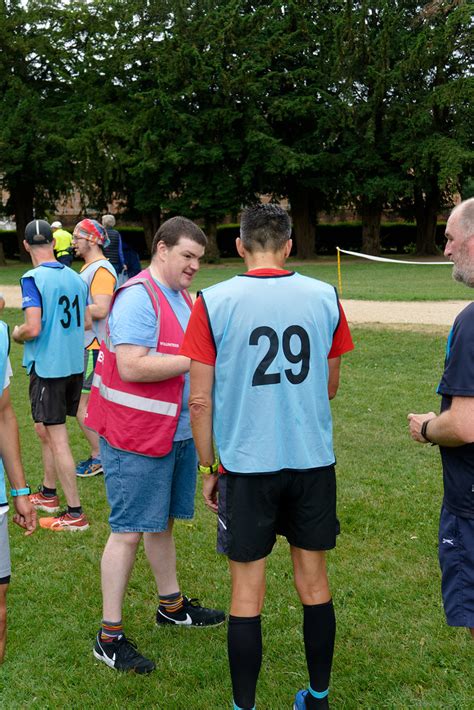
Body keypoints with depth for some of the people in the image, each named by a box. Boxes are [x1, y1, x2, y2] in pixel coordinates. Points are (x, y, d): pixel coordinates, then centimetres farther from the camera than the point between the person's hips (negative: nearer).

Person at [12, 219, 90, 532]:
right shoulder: (76, 277, 5)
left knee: (57, 439, -1)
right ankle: (48, 494, 34)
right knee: (45, 429, 23)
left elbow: (33, 329, -21)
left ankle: (75, 513, 4)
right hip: (75, 364, 7)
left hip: (47, 367, -7)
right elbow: (87, 322, 12)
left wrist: (16, 333, 0)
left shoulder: (33, 279, -15)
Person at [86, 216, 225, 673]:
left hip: (178, 431, 9)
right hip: (136, 437, -9)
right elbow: (131, 366, -27)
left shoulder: (181, 295, 13)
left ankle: (171, 605, 37)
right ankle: (109, 636, 9)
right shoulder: (138, 297, -18)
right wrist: (196, 360, -23)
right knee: (129, 531, -2)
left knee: (162, 520, 21)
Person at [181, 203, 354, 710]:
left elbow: (200, 401, -6)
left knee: (247, 593, 9)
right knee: (313, 585, 16)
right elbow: (330, 387, 10)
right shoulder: (325, 297, -1)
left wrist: (207, 468, 5)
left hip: (246, 464, -2)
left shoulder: (213, 302, -8)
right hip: (313, 460, 3)